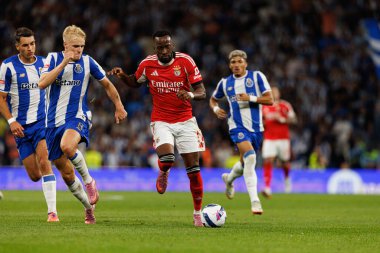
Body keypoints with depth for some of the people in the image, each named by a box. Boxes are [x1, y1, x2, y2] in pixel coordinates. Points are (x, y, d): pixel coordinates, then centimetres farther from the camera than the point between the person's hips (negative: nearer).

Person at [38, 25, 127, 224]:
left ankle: (89, 181, -12)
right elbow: (42, 83, -15)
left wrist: (119, 107, 18)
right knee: (66, 173, 4)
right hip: (54, 121, 3)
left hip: (77, 118, -3)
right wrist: (64, 63, -19)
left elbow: (107, 84, 15)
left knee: (67, 146, -37)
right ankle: (88, 207, 24)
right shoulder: (54, 58, 1)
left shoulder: (87, 62, 0)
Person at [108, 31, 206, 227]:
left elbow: (202, 92, -9)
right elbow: (135, 82, 17)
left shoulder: (185, 61, -10)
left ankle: (198, 212, 13)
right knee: (167, 156, -28)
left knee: (193, 169, -3)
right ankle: (163, 173, 10)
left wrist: (191, 95, -32)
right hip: (161, 121, 0)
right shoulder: (147, 64, -3)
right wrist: (122, 76, -3)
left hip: (185, 121, 0)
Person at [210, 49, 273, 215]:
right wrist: (216, 109, 1)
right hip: (238, 127, -2)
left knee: (245, 163, 16)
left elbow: (269, 100, -5)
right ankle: (254, 201, -31)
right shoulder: (225, 83, 7)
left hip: (256, 127, 2)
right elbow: (213, 99, 24)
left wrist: (251, 98, -19)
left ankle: (229, 179, 53)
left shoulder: (257, 76, 1)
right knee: (250, 156, -27)